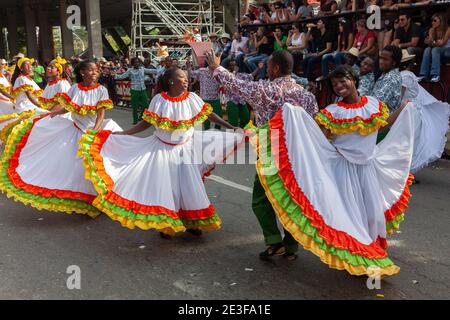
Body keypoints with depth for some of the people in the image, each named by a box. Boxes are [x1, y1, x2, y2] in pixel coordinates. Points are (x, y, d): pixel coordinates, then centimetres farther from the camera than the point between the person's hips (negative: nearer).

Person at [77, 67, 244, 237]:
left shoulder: (191, 98, -9)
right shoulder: (159, 99, -14)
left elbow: (209, 114, -4)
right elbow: (146, 123, -9)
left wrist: (233, 128, -8)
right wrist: (120, 134, -14)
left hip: (186, 148, 2)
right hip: (162, 149, -2)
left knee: (189, 186, 5)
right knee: (163, 186, 5)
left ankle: (191, 222, 24)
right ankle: (165, 224, 23)